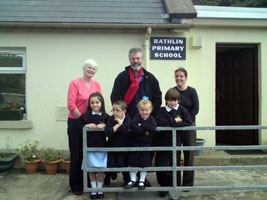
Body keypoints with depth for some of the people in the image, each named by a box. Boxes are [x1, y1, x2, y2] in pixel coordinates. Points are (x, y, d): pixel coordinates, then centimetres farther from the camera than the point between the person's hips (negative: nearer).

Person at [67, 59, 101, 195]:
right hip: (76, 123, -4)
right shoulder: (75, 83, -6)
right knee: (77, 154, 6)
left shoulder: (96, 84, 7)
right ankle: (75, 185, 20)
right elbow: (71, 105, -12)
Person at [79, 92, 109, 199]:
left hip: (102, 146, 0)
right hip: (89, 146, 1)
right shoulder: (85, 116, 1)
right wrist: (87, 125, -17)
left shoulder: (106, 117, 1)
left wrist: (104, 125, -20)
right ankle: (93, 190, 24)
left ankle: (100, 189, 23)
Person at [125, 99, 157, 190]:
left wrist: (141, 125, -22)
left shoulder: (152, 119, -3)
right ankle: (133, 180, 24)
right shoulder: (137, 117, -3)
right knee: (132, 161, 6)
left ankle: (142, 181, 24)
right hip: (136, 143, 1)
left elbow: (153, 128, -25)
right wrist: (145, 130, -26)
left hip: (147, 144, 0)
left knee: (145, 162, 7)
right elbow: (132, 126, -23)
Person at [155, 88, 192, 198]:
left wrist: (170, 123, -18)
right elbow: (159, 122, -15)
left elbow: (188, 123, -13)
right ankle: (164, 186, 19)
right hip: (162, 142, 0)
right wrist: (174, 121, -15)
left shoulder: (182, 110, 1)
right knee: (161, 165, -1)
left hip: (175, 143, 0)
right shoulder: (161, 110, 1)